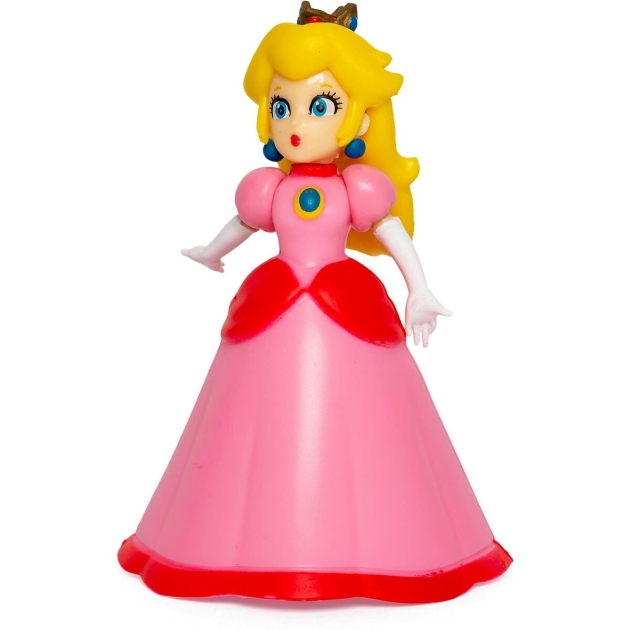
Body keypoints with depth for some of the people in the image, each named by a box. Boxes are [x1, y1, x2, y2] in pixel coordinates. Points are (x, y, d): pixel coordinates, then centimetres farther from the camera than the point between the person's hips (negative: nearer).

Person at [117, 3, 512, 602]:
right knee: (270, 427, 2)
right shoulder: (269, 187, 6)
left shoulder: (359, 187, -1)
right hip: (274, 315, 3)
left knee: (345, 426, -1)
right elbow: (241, 225, 23)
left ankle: (355, 548, 11)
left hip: (348, 311, -2)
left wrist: (419, 291, -8)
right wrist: (210, 254, 40)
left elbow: (394, 232, 0)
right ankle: (267, 548, 14)